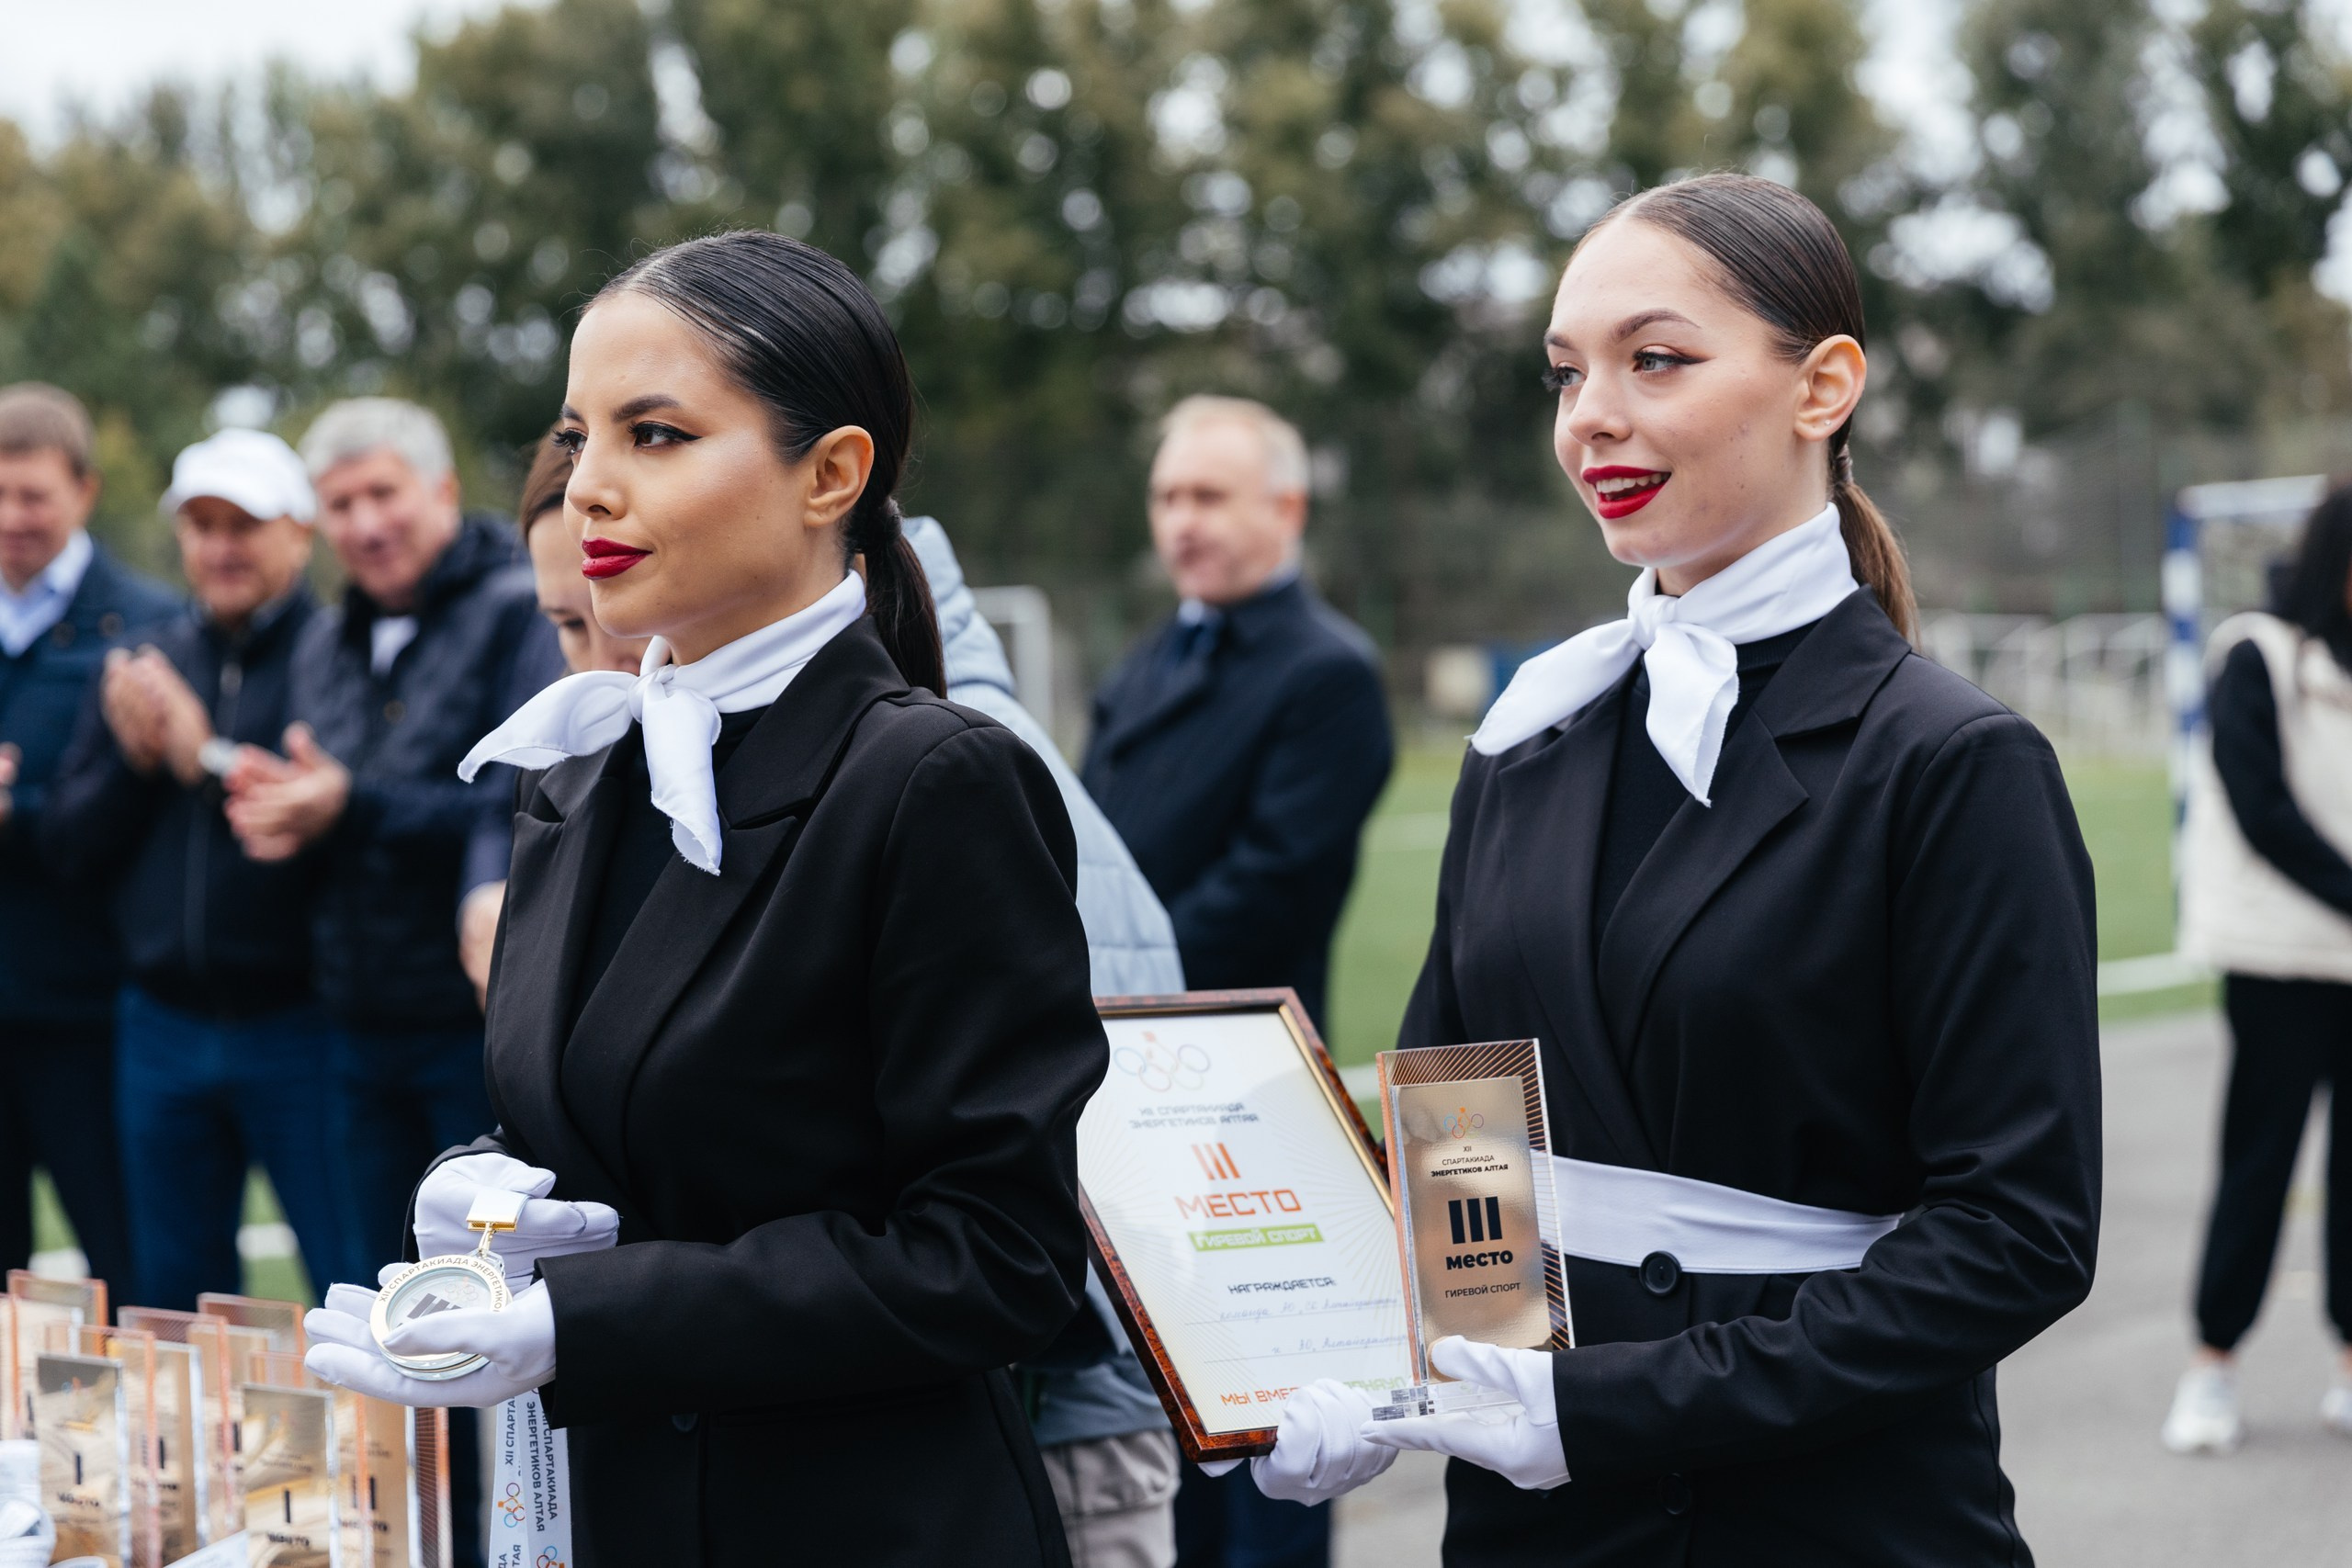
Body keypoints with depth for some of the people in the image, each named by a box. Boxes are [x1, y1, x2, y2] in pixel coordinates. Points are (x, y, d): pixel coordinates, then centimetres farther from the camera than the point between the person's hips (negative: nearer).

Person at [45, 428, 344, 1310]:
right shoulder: (143, 665, 12)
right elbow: (71, 847, 11)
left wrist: (209, 758, -17)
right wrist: (134, 758, -6)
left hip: (295, 1029, -6)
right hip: (163, 1030, 6)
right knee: (168, 1303, 16)